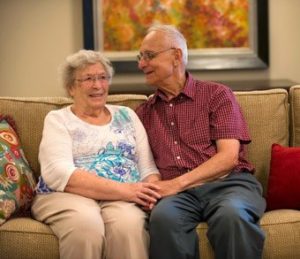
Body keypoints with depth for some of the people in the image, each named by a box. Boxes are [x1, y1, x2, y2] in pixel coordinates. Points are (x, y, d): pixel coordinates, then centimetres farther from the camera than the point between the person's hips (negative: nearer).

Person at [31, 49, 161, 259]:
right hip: (69, 196, -2)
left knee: (127, 224, -34)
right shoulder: (58, 120, 9)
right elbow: (59, 174, -9)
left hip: (123, 199, 2)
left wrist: (151, 192, -12)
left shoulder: (127, 115, 20)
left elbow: (148, 167, 14)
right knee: (85, 225, -36)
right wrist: (125, 190, -18)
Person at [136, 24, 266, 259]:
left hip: (228, 183, -1)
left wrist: (178, 183, -13)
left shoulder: (217, 94, 9)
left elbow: (228, 157, -3)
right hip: (178, 192, 2)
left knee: (232, 215, -38)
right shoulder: (144, 113, 20)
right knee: (163, 217, -35)